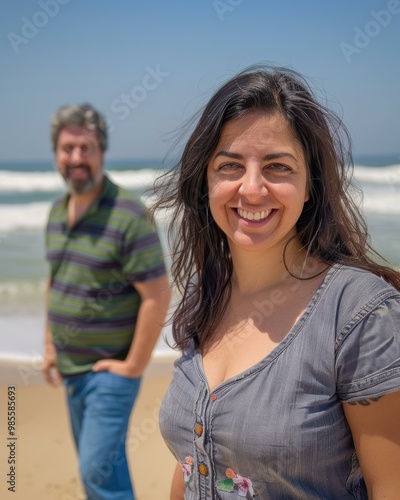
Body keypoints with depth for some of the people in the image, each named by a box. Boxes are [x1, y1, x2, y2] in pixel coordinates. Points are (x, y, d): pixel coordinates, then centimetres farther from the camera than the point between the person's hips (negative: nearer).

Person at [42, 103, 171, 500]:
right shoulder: (57, 212, 5)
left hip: (111, 369, -7)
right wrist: (50, 346, 14)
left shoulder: (129, 215, -20)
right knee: (104, 459, 20)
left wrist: (134, 366, -18)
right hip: (71, 367, 7)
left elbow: (157, 296, -21)